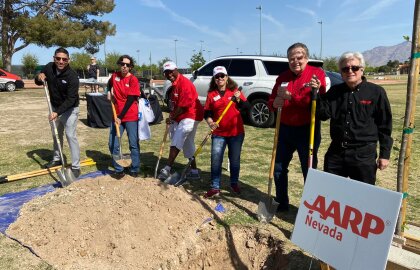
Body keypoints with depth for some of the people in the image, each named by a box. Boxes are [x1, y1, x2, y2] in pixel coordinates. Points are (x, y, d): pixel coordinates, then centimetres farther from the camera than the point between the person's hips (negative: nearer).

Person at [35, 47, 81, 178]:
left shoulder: (72, 76, -25)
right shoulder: (49, 68, -8)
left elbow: (71, 99, -29)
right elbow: (38, 82, 8)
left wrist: (57, 112, -39)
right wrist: (39, 78, -17)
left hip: (69, 109, -6)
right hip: (55, 107, 7)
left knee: (70, 135, -11)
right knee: (56, 134, 18)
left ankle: (76, 166, -5)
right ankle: (57, 159, 37)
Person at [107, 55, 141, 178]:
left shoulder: (133, 80, -9)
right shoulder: (114, 76, 6)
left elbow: (130, 100, -14)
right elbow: (109, 84, 32)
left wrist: (121, 117, -17)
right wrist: (109, 92, 10)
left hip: (131, 117, -4)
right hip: (117, 116, 5)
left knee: (134, 144, 3)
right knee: (113, 144, 2)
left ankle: (135, 170, 17)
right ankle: (118, 170, 15)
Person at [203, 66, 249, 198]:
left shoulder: (235, 91, 1)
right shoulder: (211, 94, 2)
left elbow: (246, 107, 0)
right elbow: (207, 112, 2)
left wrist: (238, 99, -17)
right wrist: (210, 122, -16)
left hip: (236, 132, 0)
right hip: (219, 133, 0)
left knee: (235, 160, 11)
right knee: (216, 160, -3)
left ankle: (234, 184, 29)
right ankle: (215, 187, 7)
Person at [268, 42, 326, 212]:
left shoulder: (317, 73, -7)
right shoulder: (283, 77, 6)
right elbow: (271, 104, 5)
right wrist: (278, 100, -15)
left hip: (307, 130, -5)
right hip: (285, 128, 5)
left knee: (309, 170, 5)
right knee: (279, 167, 13)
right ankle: (281, 203, 30)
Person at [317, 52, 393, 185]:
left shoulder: (376, 92, -3)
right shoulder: (335, 91, 8)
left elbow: (385, 126, -1)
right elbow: (324, 114, -2)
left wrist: (385, 154, -1)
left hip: (364, 154, -3)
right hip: (336, 152, 3)